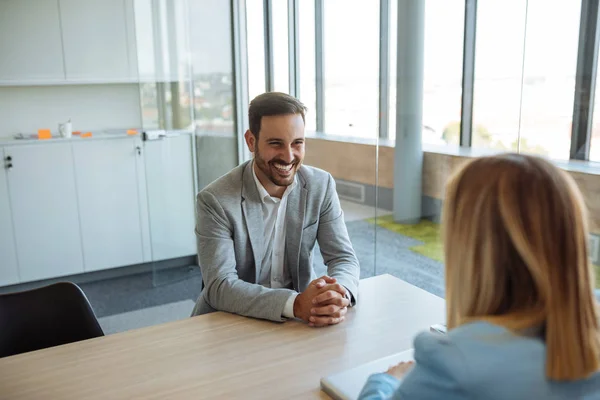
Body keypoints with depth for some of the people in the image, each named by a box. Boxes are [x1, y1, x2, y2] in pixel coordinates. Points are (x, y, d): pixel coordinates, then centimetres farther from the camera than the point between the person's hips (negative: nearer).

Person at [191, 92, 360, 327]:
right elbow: (219, 286, -21)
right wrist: (295, 304, -35)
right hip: (231, 321, -2)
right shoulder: (216, 200, -17)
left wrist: (340, 295, -28)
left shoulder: (321, 185, -6)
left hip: (303, 319, 2)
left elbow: (343, 257, -6)